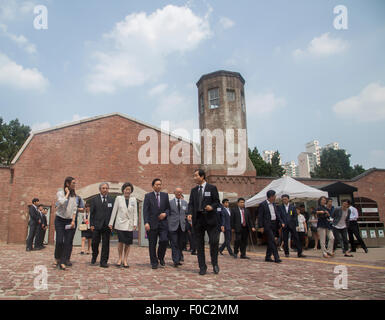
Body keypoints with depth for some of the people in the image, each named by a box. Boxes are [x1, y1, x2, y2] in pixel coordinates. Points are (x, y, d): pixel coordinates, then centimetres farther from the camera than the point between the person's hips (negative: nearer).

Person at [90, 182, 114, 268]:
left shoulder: (111, 200, 7)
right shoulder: (94, 199, 6)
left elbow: (113, 213, 5)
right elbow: (92, 213, 3)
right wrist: (91, 224, -4)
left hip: (107, 225, 0)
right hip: (97, 225, 0)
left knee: (105, 244, 2)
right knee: (95, 243, 5)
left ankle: (104, 262, 10)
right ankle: (94, 257, 31)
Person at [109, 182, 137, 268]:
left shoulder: (133, 199, 8)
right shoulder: (118, 198, 4)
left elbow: (135, 212, 6)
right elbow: (114, 211, 5)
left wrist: (135, 224, -2)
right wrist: (111, 223, 3)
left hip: (129, 224, 2)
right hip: (120, 223, -2)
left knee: (128, 243, 2)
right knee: (121, 241, -9)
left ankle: (125, 260, 13)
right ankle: (120, 259, 10)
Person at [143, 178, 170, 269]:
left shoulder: (165, 195, 11)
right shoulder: (148, 196, 3)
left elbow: (168, 208, 14)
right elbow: (145, 210, -4)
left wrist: (165, 214, -7)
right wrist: (146, 223, -14)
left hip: (163, 223, 2)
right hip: (152, 224, -1)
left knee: (164, 240, -11)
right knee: (152, 244, 4)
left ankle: (161, 257, 15)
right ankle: (154, 262, 18)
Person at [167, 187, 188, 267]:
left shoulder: (185, 202, 13)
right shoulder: (170, 202, 3)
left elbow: (187, 214, 14)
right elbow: (168, 214, 3)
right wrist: (167, 224, -3)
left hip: (182, 226, 3)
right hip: (173, 226, -3)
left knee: (180, 244, 9)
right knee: (174, 244, -6)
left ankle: (179, 258, 23)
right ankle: (176, 261, -4)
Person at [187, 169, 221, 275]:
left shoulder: (212, 188, 2)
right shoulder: (193, 190, 14)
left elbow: (217, 202, 1)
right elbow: (191, 204, 9)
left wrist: (212, 207, -20)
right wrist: (190, 213, -9)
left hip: (210, 218, -3)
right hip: (198, 219, 4)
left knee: (214, 241, -7)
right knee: (199, 244, 6)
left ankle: (215, 264, 16)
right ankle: (202, 267, 16)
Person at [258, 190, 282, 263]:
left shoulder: (274, 204, 13)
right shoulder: (262, 204, -9)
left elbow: (277, 214, 13)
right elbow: (260, 216, -10)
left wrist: (280, 223, 0)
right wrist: (261, 227, -14)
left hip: (274, 224, 7)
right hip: (267, 225, -7)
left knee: (270, 241, 11)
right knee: (272, 241, -11)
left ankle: (268, 257, 19)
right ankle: (276, 258, -10)